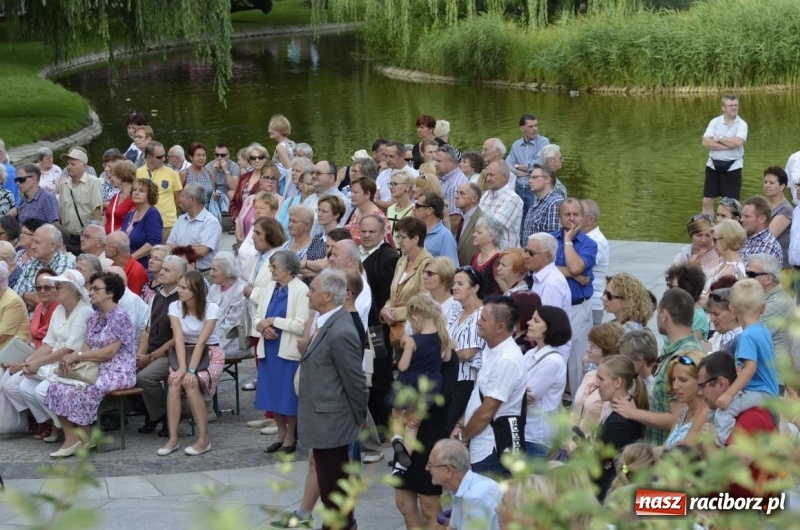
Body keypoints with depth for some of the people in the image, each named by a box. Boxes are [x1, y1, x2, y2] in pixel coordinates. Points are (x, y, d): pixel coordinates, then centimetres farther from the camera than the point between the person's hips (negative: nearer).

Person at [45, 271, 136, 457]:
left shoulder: (119, 317, -10)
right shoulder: (94, 318, 16)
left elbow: (109, 352, -17)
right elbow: (87, 347, 9)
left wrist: (77, 355, -16)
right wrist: (72, 359, -13)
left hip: (117, 371, -8)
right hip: (96, 369, 8)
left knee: (78, 391, -28)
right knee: (57, 388, -13)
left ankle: (83, 438, -11)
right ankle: (71, 438, -16)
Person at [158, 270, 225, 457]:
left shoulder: (211, 308, -14)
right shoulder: (175, 307, -5)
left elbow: (201, 342, -21)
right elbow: (179, 339, -14)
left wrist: (191, 370, -30)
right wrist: (182, 367, -27)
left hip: (210, 354, -3)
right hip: (185, 352, 3)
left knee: (190, 383, -31)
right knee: (175, 381, -29)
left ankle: (204, 439, -24)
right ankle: (173, 439, -27)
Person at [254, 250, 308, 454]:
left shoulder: (301, 290, -12)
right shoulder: (271, 287, 9)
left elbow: (302, 325, -19)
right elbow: (257, 317, 13)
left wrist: (273, 321, -18)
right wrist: (262, 326, -10)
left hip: (289, 351, -7)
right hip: (269, 349, 7)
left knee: (289, 397, 3)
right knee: (273, 395, 12)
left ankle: (290, 438, 18)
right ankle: (281, 435, 27)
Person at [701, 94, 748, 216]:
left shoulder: (742, 124, -6)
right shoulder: (714, 122, 0)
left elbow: (738, 142, -24)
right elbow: (706, 142, -12)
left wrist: (719, 139, -14)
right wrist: (728, 145, -18)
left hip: (732, 167, -2)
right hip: (713, 165, 2)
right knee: (707, 201, 6)